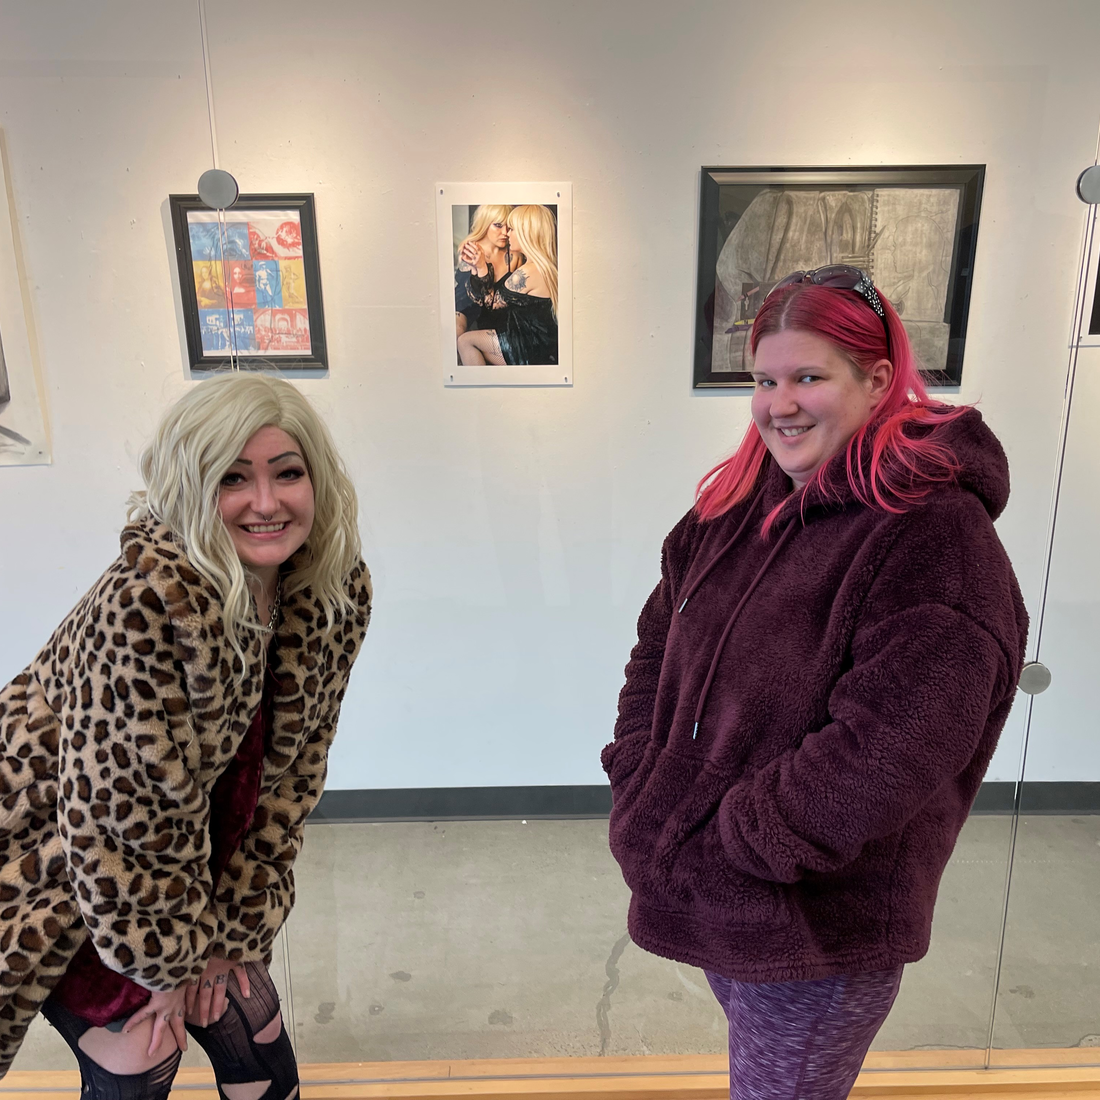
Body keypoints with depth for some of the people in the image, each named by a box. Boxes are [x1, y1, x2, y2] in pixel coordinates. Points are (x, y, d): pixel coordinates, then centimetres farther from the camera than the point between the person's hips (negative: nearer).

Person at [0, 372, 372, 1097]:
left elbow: (294, 762, -6)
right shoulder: (148, 604, -35)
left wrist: (236, 921, -3)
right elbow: (120, 816, -26)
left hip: (190, 850, 6)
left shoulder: (341, 592, -14)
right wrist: (169, 956, -12)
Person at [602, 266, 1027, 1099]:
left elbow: (882, 757, -28)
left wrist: (715, 850, -20)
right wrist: (641, 788, -3)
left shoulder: (937, 538, -22)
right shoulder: (740, 501, 1)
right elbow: (657, 646, 7)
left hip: (820, 933, -6)